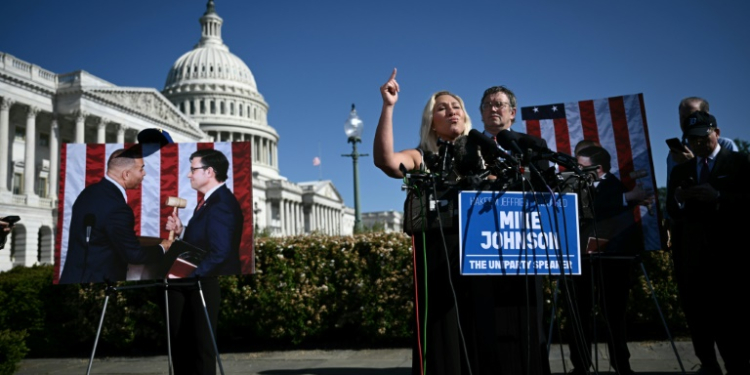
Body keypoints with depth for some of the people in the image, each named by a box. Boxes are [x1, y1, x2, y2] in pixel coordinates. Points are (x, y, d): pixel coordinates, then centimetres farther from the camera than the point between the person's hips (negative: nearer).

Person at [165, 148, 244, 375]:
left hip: (207, 286, -10)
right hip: (192, 286, 10)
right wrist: (181, 231, 4)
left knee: (201, 346, -1)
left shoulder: (221, 204, -18)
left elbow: (219, 252, -25)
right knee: (183, 344, 16)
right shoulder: (209, 201, 16)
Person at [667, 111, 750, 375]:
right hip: (691, 256, 4)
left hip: (728, 253, -4)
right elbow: (672, 213, 9)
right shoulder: (680, 171, 15)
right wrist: (680, 201, -12)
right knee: (697, 315, 8)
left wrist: (718, 198, -21)